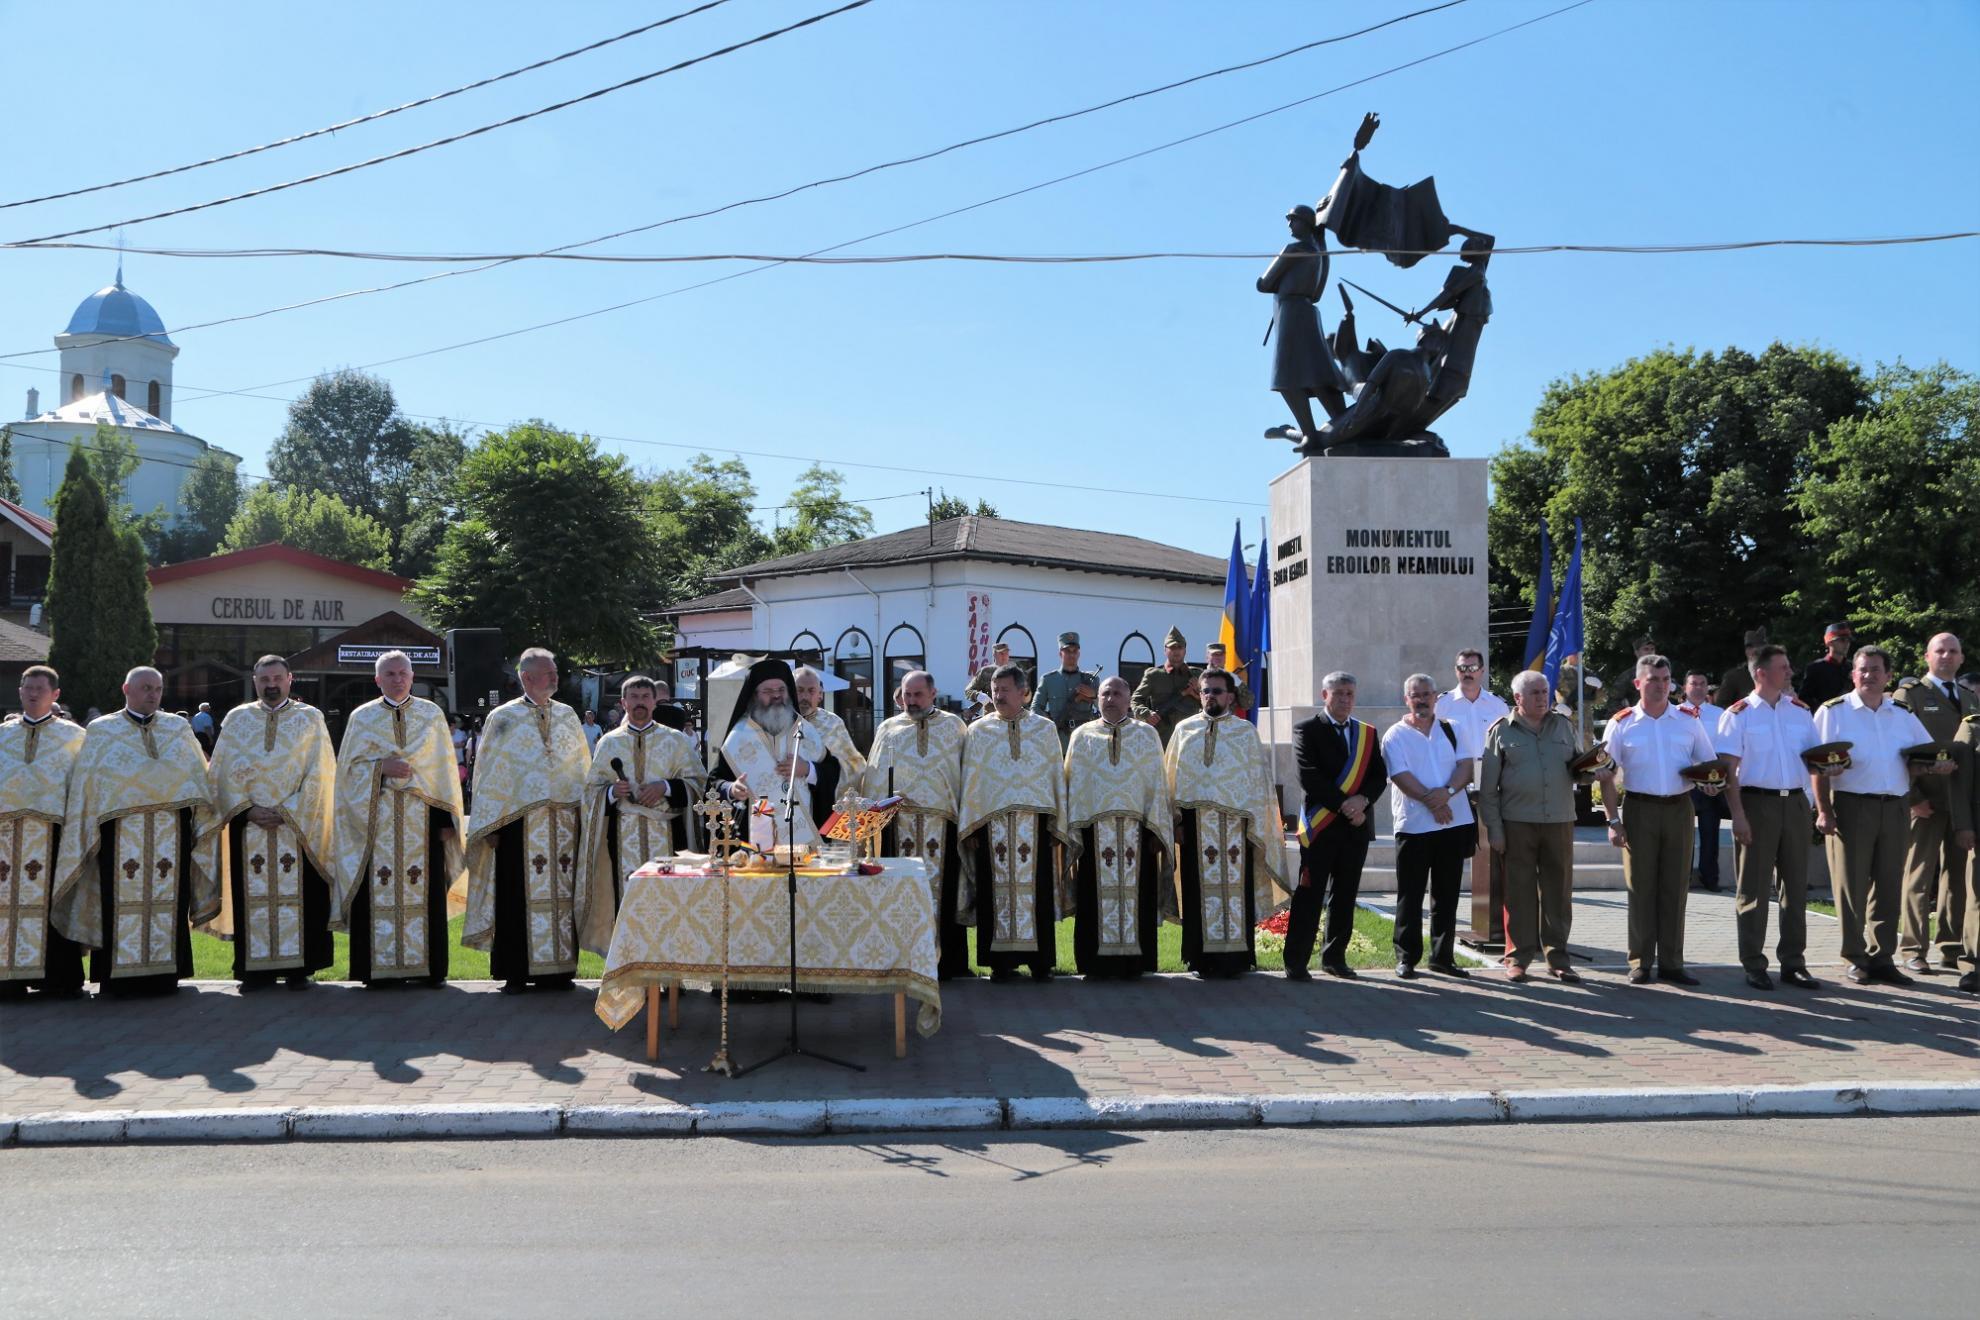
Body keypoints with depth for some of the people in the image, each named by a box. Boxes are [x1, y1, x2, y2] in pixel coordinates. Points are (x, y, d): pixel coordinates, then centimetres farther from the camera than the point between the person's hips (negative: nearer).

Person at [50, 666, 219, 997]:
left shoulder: (179, 728, 16)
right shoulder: (101, 731, 10)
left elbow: (198, 776, 15)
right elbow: (85, 784, 6)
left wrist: (202, 817, 5)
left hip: (170, 831, 2)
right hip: (120, 830, -2)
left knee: (168, 898, 1)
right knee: (123, 899, -4)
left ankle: (164, 973, 7)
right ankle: (120, 976, 1)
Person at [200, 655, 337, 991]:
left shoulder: (310, 719, 4)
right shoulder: (236, 719, 10)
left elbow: (319, 774, -2)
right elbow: (223, 772, 5)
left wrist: (286, 812, -11)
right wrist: (249, 810, -8)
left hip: (298, 824, -1)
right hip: (248, 825, 2)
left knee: (299, 895, -2)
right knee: (253, 895, 2)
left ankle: (298, 967, 4)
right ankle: (256, 968, 8)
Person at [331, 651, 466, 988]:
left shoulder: (431, 714, 8)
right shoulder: (362, 717, 8)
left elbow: (445, 768, 7)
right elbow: (349, 768, 5)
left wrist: (446, 816, 0)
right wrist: (381, 768, -13)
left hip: (422, 817, 0)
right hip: (375, 818, 0)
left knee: (425, 890, 0)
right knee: (378, 893, -3)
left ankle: (429, 967, 6)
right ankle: (380, 968, 3)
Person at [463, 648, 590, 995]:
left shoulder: (568, 716, 11)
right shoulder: (502, 718, 1)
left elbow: (583, 767, 14)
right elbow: (488, 772, 1)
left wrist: (584, 810, 8)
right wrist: (490, 824, -3)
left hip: (563, 822, 3)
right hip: (518, 821, -3)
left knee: (560, 893, 5)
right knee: (518, 896, -1)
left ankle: (558, 969, 13)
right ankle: (516, 972, 7)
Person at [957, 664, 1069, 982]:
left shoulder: (1045, 729, 10)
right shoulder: (978, 731, 9)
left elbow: (1057, 776, 9)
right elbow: (970, 780, 6)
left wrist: (1057, 824, 2)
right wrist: (968, 827, 0)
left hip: (1035, 820, 0)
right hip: (991, 822, 0)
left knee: (1037, 890, 0)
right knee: (996, 891, -1)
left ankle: (1040, 960, 6)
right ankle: (1002, 961, 4)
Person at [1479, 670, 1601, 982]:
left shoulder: (1564, 726, 12)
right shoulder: (1501, 732, 2)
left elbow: (1578, 767, 17)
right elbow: (1487, 787, 1)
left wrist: (1593, 772, -8)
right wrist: (1493, 828, -5)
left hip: (1560, 822, 3)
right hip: (1517, 824, -3)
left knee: (1559, 890, 5)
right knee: (1519, 892, 1)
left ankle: (1557, 957, 14)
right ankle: (1518, 957, 10)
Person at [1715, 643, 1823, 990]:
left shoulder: (1800, 711, 11)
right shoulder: (1738, 714, -3)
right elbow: (1729, 769, -8)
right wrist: (1738, 815, -15)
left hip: (1795, 803, 5)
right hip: (1756, 803, -5)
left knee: (1796, 885, 9)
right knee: (1753, 887, 1)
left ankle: (1793, 962, 18)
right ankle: (1753, 965, 8)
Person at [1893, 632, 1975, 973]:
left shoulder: (1970, 699, 18)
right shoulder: (1908, 695, 0)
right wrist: (1914, 798, -13)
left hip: (1962, 804, 5)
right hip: (1926, 803, -5)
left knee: (1958, 878, 8)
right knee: (1918, 878, -1)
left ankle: (1950, 949, 15)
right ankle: (1913, 951, 4)